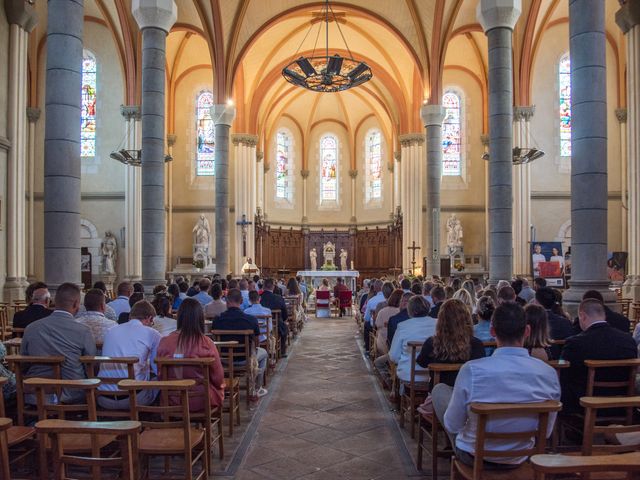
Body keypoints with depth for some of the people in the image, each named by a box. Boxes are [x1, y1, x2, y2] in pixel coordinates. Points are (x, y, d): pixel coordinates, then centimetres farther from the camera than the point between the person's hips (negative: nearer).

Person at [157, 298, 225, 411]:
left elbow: (161, 376, 0)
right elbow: (218, 378, -9)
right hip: (201, 401, -3)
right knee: (221, 387, 28)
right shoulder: (206, 344, -20)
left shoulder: (164, 342, -14)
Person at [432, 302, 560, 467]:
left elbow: (452, 426, -16)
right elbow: (546, 432, -5)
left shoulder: (471, 370, -28)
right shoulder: (549, 373, -19)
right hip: (519, 459, 4)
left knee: (440, 389, 20)